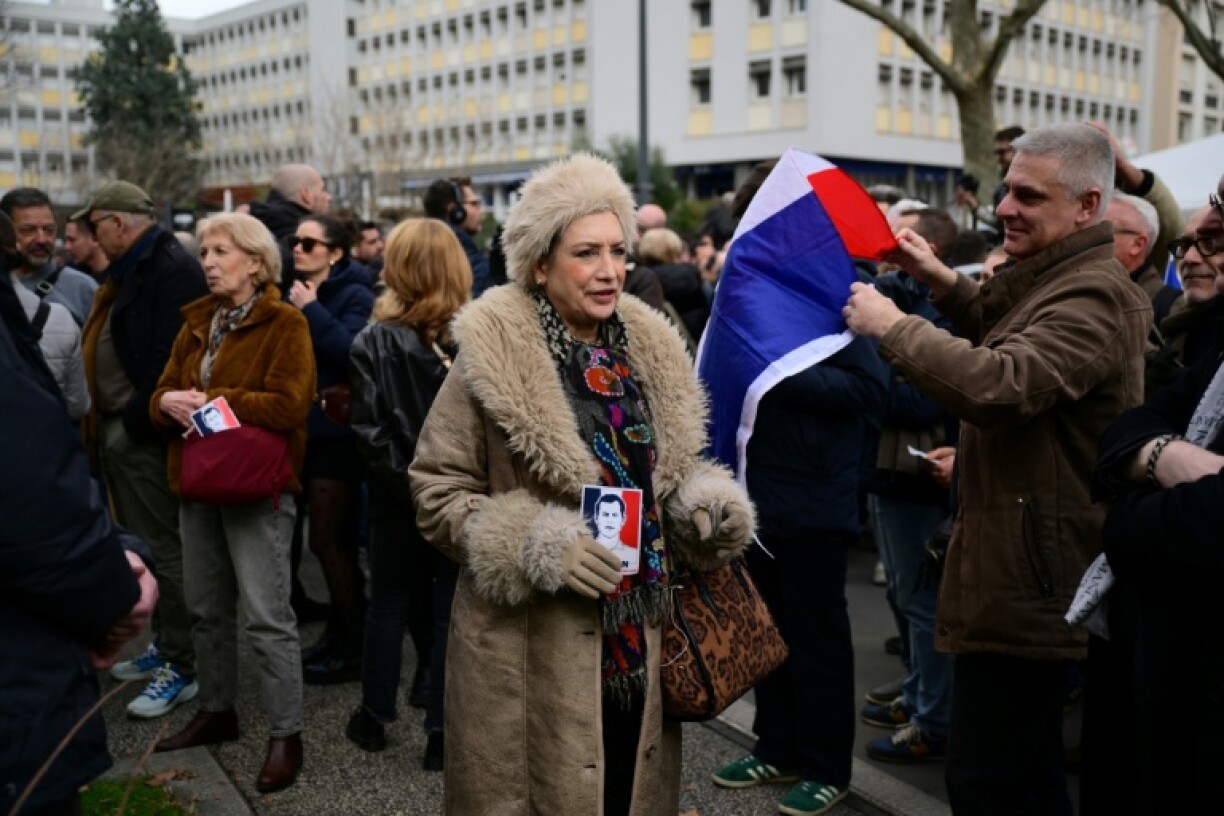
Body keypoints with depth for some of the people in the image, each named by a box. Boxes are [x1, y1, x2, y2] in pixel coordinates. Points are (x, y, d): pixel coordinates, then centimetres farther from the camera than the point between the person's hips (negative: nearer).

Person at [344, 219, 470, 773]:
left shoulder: (373, 342, -7)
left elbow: (369, 427, -11)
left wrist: (402, 473, 2)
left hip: (400, 493, 0)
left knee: (390, 603, 15)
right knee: (453, 606, 9)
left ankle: (374, 716, 27)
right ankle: (442, 730, 13)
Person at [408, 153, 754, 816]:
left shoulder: (648, 351, 7)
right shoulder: (494, 358, -10)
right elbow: (435, 492, -8)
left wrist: (705, 502, -3)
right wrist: (535, 546, -20)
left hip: (638, 634, 5)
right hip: (532, 648, -5)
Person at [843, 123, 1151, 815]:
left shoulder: (1092, 297, -18)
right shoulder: (1052, 280, 16)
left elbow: (999, 385, -33)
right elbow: (1010, 340, 35)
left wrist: (891, 325, -22)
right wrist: (943, 282, 20)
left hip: (1029, 582, -11)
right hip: (1022, 575, 11)